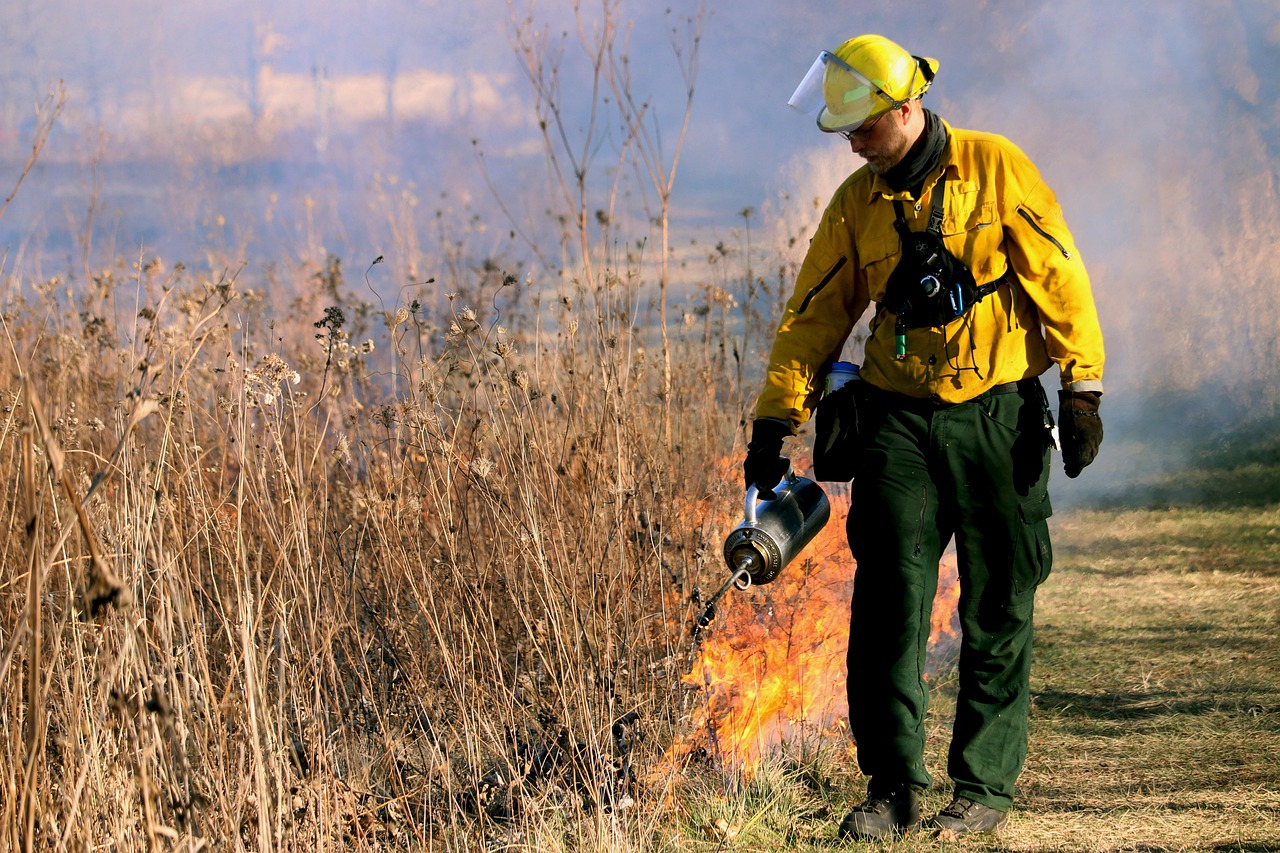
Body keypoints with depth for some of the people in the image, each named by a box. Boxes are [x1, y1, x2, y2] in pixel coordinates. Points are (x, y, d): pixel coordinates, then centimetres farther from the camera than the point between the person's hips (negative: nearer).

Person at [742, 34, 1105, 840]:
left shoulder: (995, 168, -4)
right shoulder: (857, 203, 6)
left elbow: (1057, 274, -3)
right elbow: (815, 313, 10)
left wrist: (1081, 388, -7)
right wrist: (775, 421, 7)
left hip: (998, 414, -2)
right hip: (898, 418, 3)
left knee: (998, 609, 2)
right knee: (888, 598, -6)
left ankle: (985, 787, 11)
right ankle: (893, 786, 1)